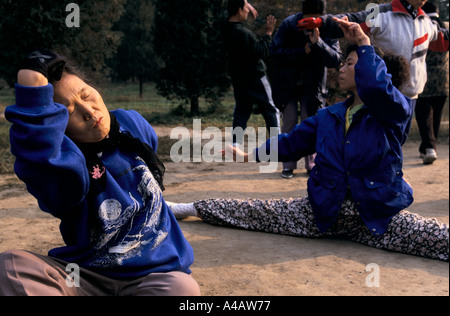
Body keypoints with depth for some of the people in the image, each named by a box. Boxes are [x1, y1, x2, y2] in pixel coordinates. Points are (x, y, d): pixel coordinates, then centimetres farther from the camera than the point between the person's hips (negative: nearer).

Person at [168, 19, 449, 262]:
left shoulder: (394, 111, -6)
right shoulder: (330, 116, 11)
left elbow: (376, 87, -31)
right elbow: (291, 142, 21)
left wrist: (363, 43, -23)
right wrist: (248, 156, 25)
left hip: (378, 214, -4)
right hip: (325, 211, 4)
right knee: (257, 213, 3)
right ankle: (191, 208, 13)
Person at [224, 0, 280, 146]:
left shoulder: (227, 29, 0)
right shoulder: (244, 34, -25)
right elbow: (262, 52, -19)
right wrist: (268, 33, -12)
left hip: (238, 78, 7)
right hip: (255, 77, -7)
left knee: (241, 111, 13)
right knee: (270, 110, 5)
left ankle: (236, 144, 10)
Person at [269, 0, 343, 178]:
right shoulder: (289, 25, -13)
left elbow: (336, 60, -21)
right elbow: (275, 52, -17)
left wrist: (318, 43, -35)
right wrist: (303, 50, -23)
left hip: (312, 86, 1)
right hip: (287, 82, 0)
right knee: (289, 123, -2)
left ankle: (311, 164, 15)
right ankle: (288, 165, 6)